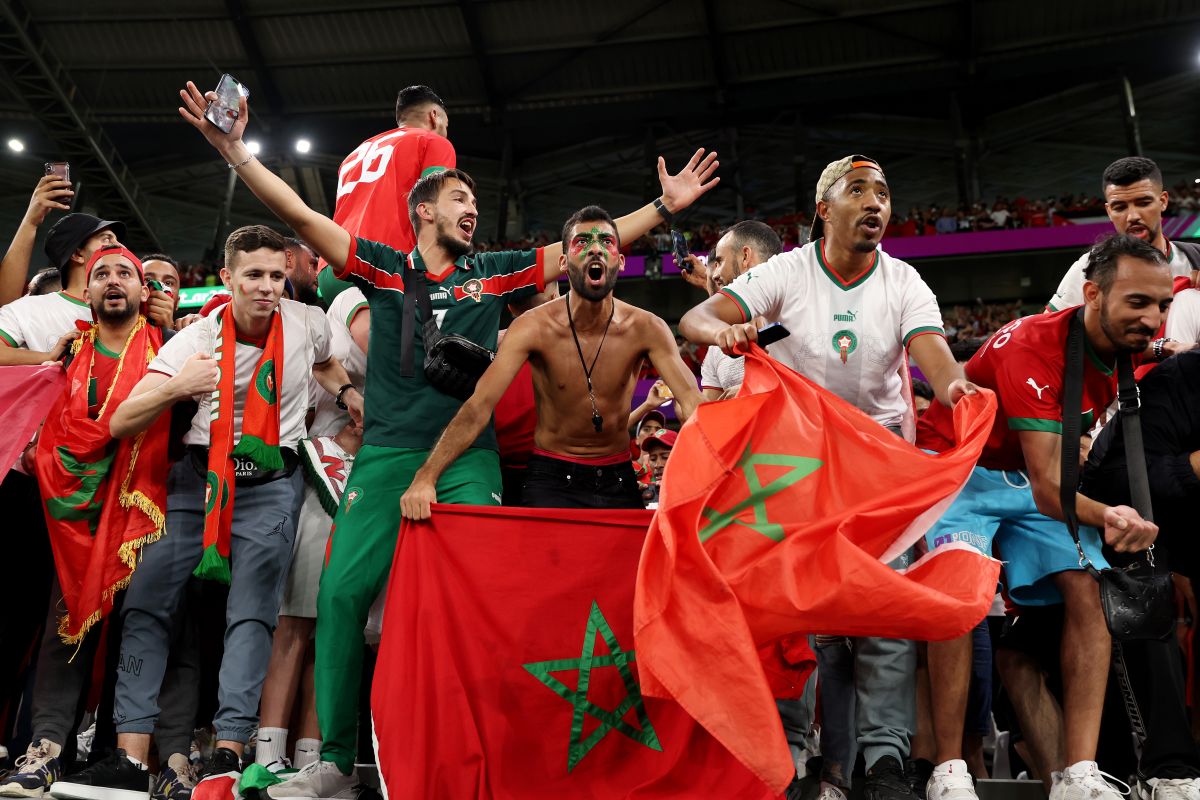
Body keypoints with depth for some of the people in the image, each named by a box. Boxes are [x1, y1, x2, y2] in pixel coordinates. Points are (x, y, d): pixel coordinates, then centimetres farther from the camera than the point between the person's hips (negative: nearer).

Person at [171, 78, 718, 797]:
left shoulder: (493, 273, 15)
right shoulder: (384, 266, 12)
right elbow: (298, 213, 6)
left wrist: (665, 205, 10)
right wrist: (235, 150, -3)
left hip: (470, 456, 1)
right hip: (387, 453, 0)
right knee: (343, 590, -8)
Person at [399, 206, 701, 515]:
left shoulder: (645, 328, -11)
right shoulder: (534, 327, -16)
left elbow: (691, 400, -21)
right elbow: (478, 406, -25)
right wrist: (425, 477, -37)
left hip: (618, 478, 2)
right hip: (551, 477, -2)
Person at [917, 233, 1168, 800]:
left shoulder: (1127, 354, -3)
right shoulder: (1031, 345, -27)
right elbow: (1046, 485, -30)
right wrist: (1109, 517, -43)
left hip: (1033, 479, 7)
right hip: (957, 470, -7)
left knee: (1088, 590, -9)